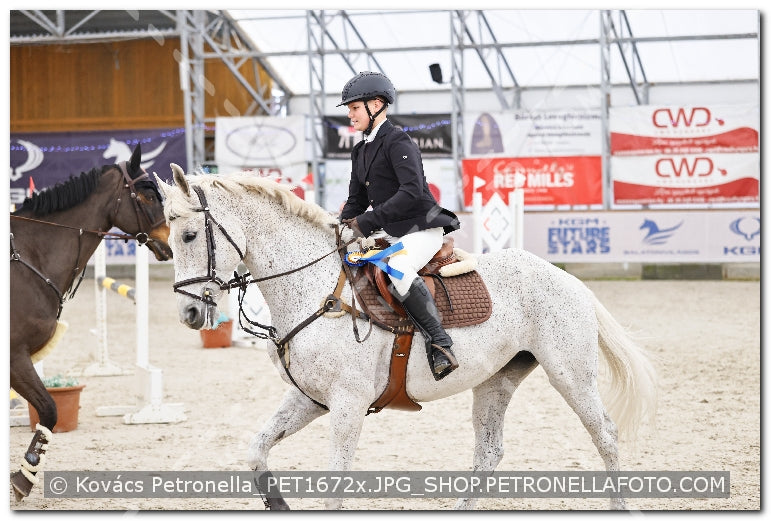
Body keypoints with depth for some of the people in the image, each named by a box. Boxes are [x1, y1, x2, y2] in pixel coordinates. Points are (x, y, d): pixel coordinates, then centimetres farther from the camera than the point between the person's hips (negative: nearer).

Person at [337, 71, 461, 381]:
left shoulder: (397, 142, -11)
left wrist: (368, 221, -26)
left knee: (397, 270, -36)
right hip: (388, 234, 10)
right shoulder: (360, 152, 17)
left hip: (421, 229, -10)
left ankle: (440, 344, -32)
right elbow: (356, 202, 21)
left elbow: (412, 191, -24)